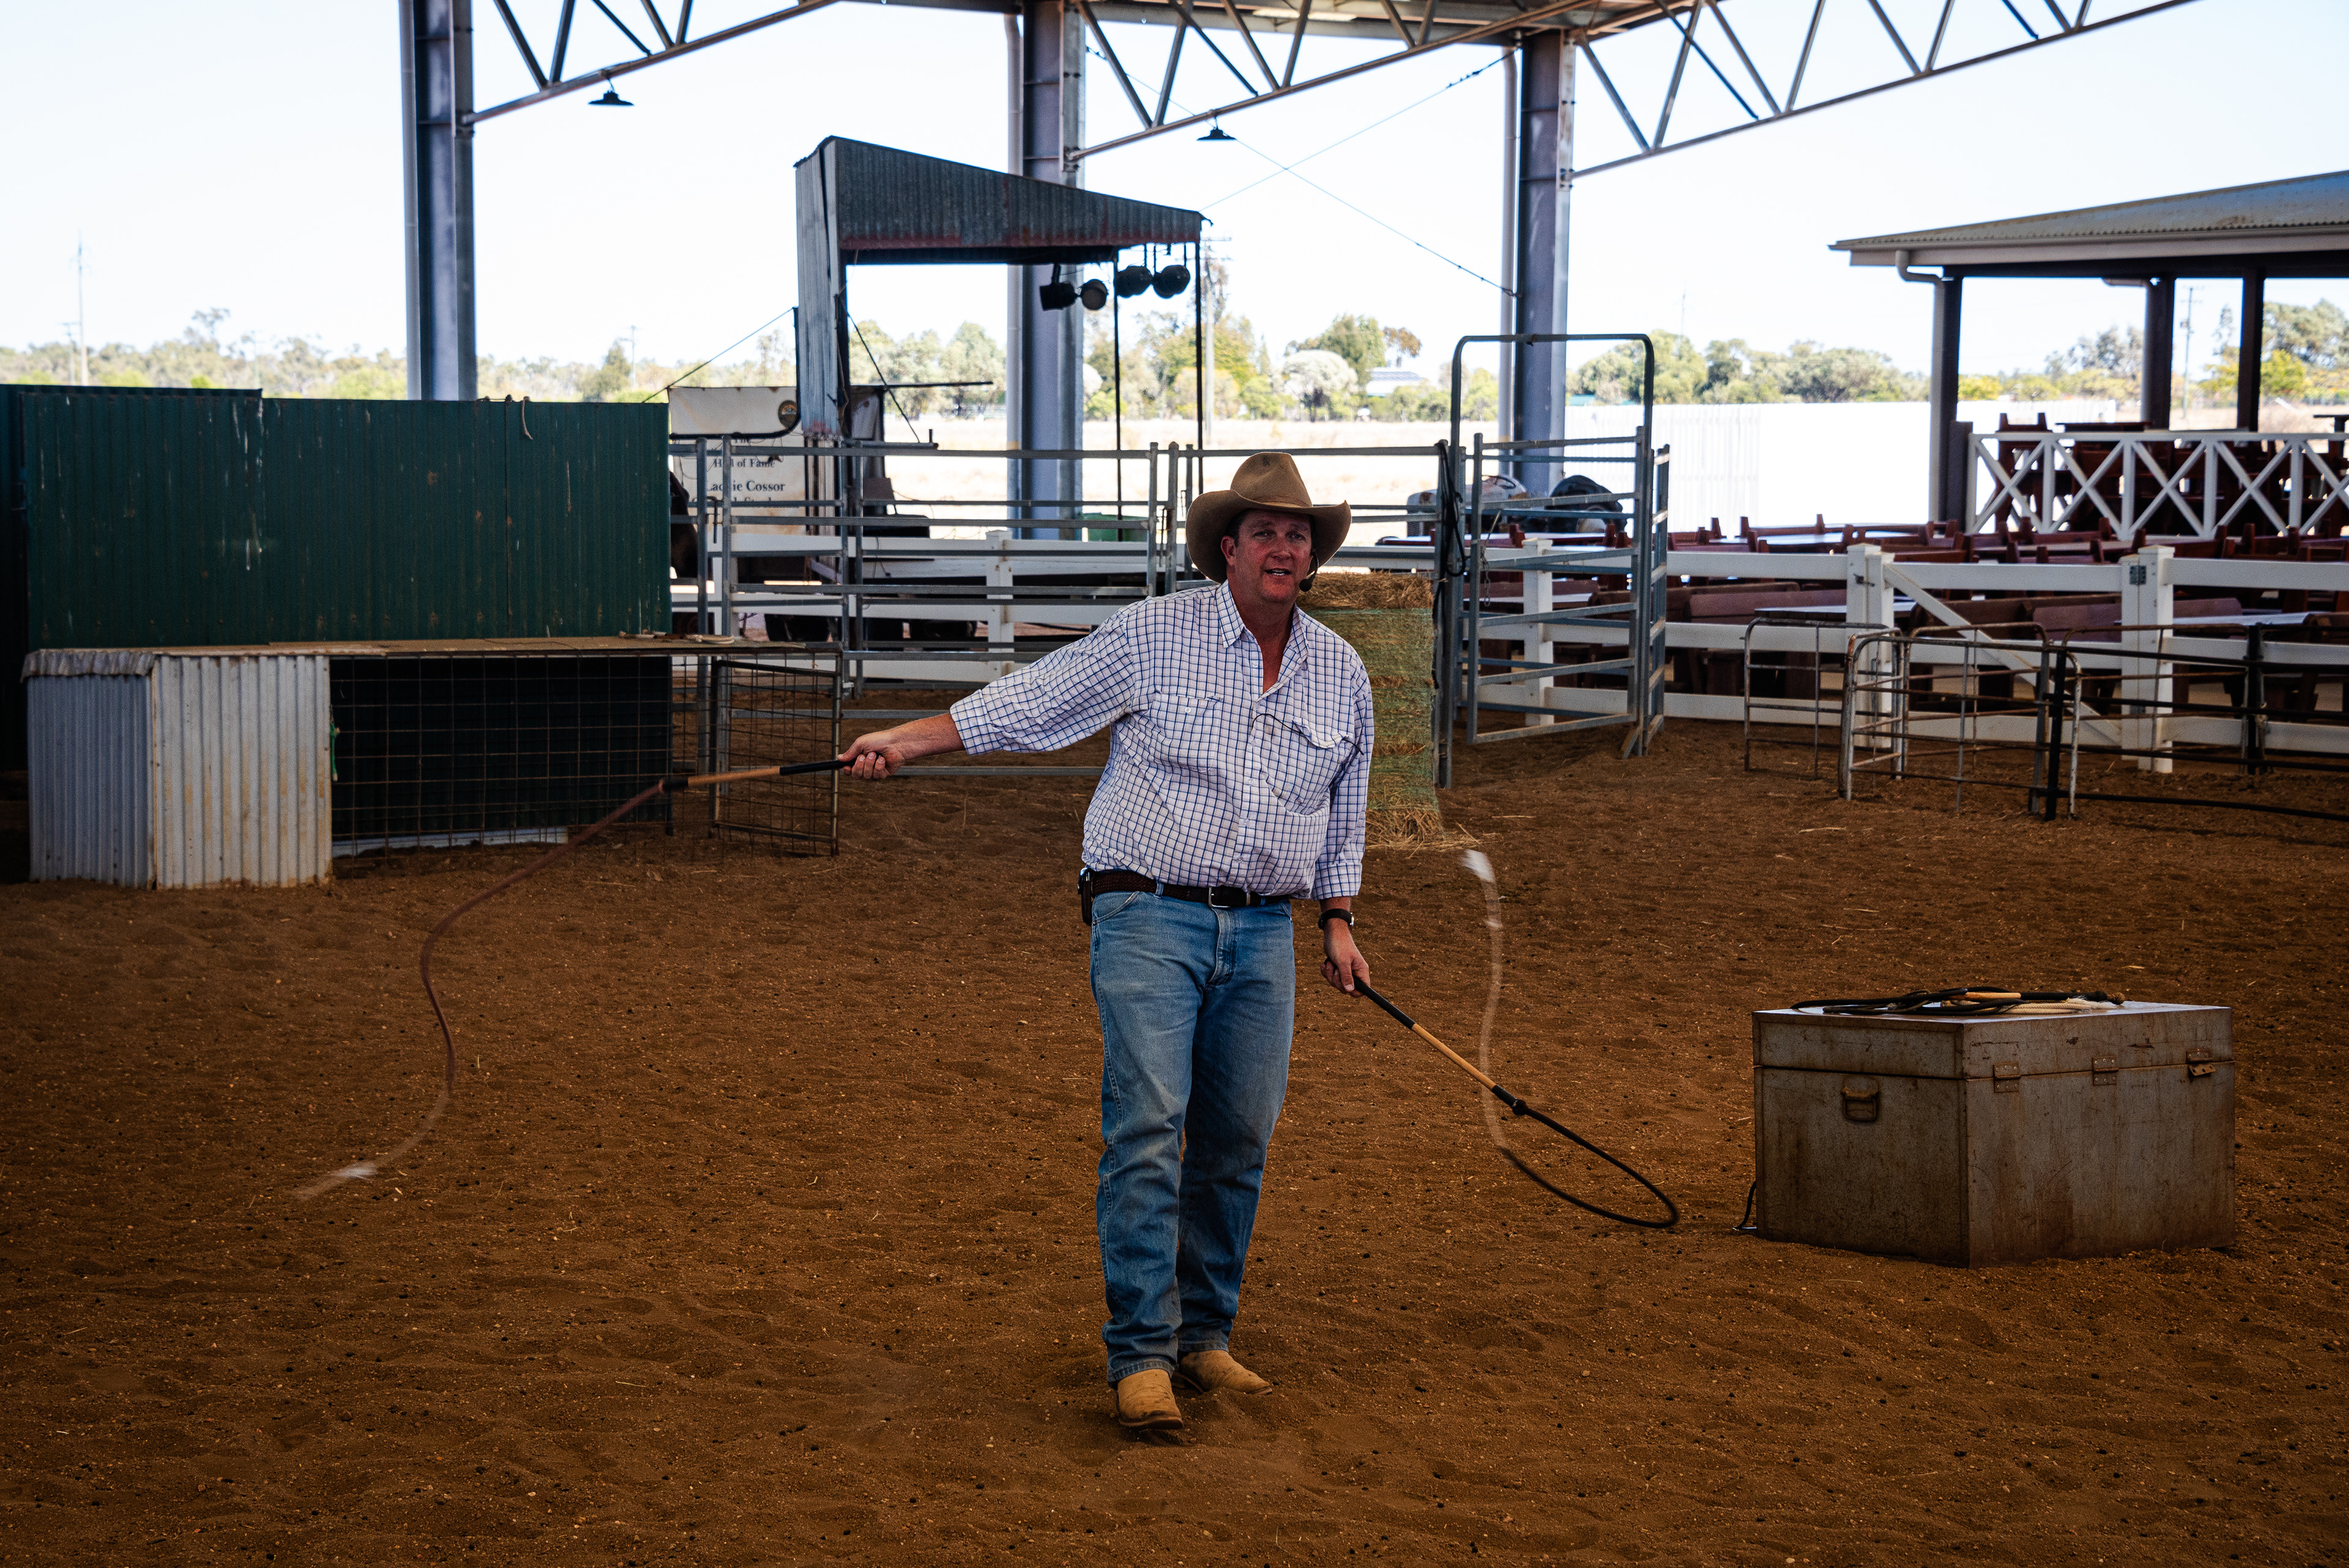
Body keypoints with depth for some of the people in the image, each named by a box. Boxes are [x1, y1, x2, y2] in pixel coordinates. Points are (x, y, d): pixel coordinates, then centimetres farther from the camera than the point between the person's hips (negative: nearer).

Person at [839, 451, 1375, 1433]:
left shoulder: (1342, 672, 11)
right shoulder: (1153, 637, -2)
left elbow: (1344, 811, 22)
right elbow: (1028, 703, -4)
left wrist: (1338, 922, 19)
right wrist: (906, 741, -12)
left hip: (1263, 935, 4)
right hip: (1150, 917, -4)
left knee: (1238, 1141, 6)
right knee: (1147, 1128, -12)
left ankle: (1203, 1335, 19)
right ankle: (1141, 1353, -9)